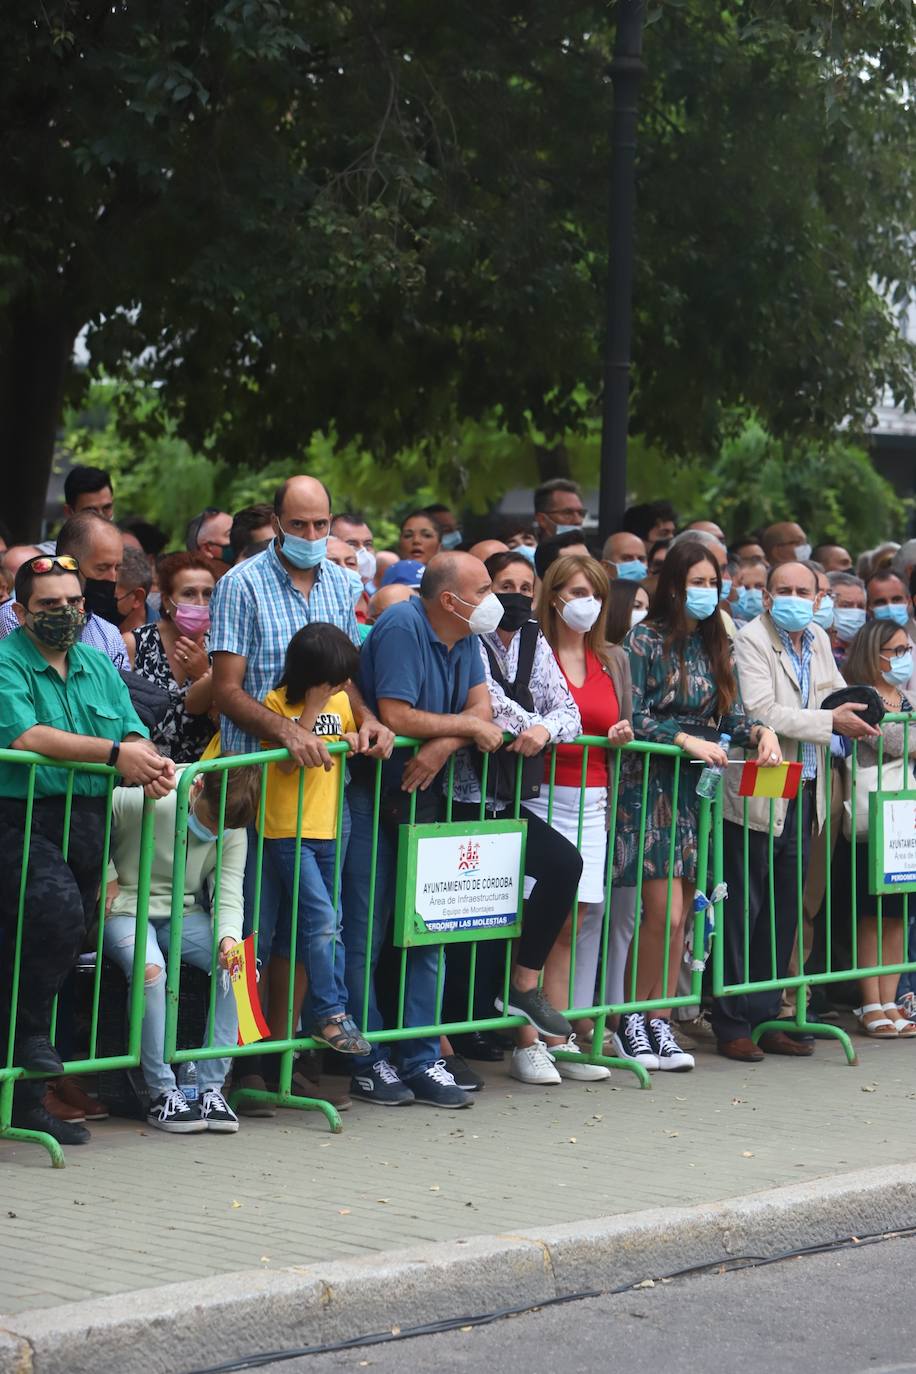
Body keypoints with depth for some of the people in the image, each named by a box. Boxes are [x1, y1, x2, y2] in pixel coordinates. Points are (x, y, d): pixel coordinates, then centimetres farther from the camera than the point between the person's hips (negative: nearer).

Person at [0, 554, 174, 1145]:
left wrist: (150, 762, -13)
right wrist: (114, 753, -19)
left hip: (86, 824, 7)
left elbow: (133, 732, 11)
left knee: (60, 952, 8)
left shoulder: (99, 667, 17)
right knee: (57, 909, -33)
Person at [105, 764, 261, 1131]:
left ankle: (211, 1087, -15)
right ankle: (162, 1094, -26)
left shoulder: (234, 833, -3)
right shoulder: (143, 801, -20)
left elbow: (229, 894, -8)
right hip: (124, 910, -5)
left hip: (184, 915, 5)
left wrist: (228, 936, -29)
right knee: (149, 968, -37)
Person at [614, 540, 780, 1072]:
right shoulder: (645, 640, -5)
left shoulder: (719, 645, 12)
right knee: (663, 911, -11)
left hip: (699, 787, 6)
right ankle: (632, 1021, 1)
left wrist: (762, 731, -10)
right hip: (651, 783, -6)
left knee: (681, 914, 4)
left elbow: (733, 714, 11)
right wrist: (687, 740, -21)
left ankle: (660, 1023, 9)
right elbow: (631, 716, -11)